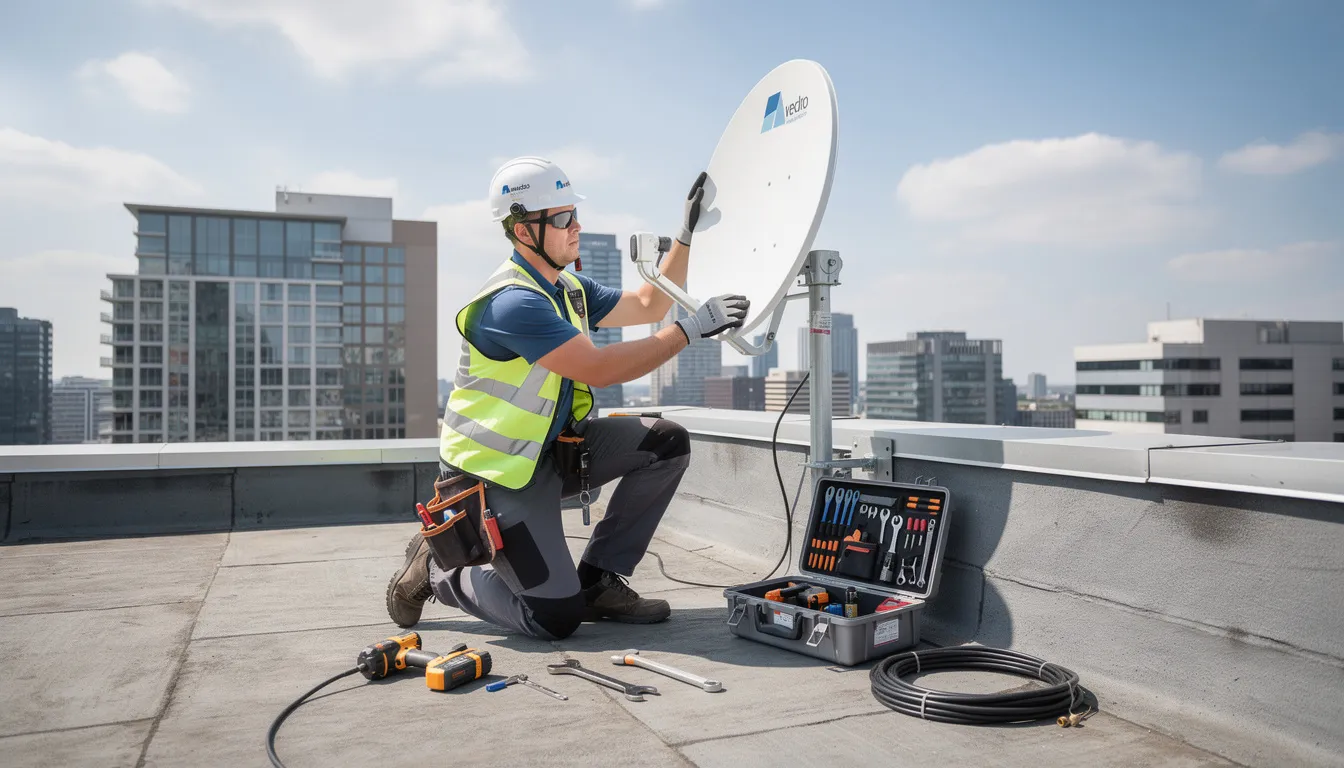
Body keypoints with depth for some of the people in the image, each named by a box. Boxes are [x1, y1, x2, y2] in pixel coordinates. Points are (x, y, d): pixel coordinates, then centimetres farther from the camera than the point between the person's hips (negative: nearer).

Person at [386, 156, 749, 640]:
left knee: (666, 443, -5)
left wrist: (687, 233, 9)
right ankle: (438, 571, 12)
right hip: (494, 472, -9)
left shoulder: (569, 288, 7)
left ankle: (598, 580, 5)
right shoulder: (513, 302, -24)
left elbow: (648, 306, 16)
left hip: (550, 449, 9)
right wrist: (692, 328, -27)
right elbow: (600, 369, -30)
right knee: (556, 617, -14)